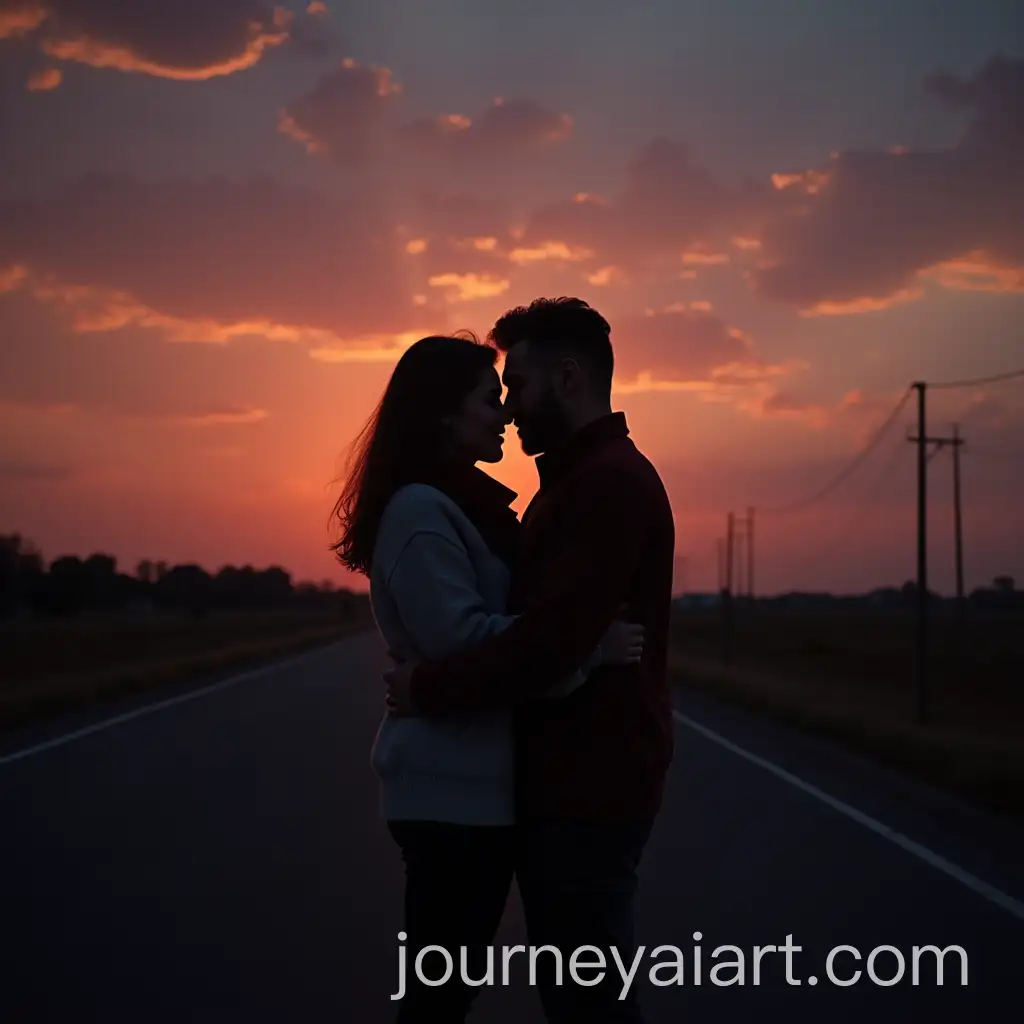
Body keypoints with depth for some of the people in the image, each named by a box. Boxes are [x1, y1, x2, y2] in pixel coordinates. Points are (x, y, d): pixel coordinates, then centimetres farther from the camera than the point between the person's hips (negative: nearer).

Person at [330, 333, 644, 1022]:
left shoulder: (464, 506, 17)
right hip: (453, 788, -10)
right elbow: (463, 639, -24)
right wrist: (585, 650, -23)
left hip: (474, 780, 10)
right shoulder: (420, 510, -14)